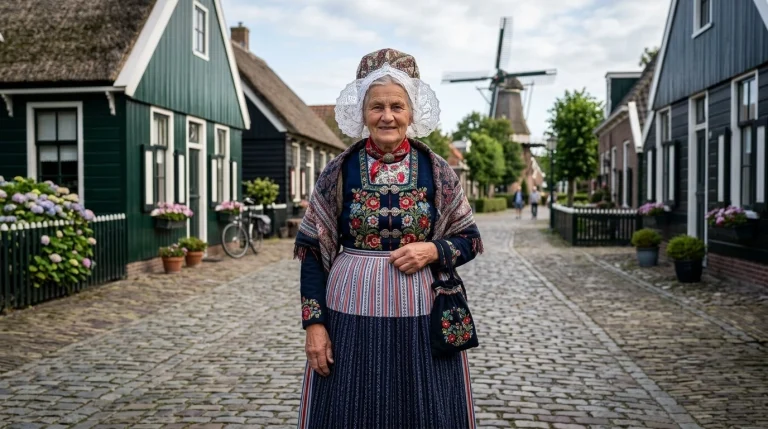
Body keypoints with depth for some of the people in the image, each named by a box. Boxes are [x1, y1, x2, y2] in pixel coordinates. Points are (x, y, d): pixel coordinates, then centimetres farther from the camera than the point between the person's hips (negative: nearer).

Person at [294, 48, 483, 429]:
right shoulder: (339, 171, -2)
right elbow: (312, 250, 0)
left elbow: (470, 239, 7)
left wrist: (432, 251, -13)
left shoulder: (436, 171, 0)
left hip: (422, 315, 1)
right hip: (352, 312, 0)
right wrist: (314, 323, -6)